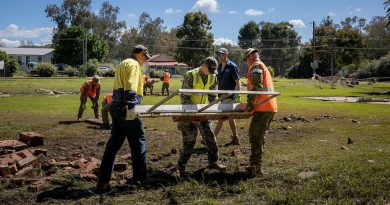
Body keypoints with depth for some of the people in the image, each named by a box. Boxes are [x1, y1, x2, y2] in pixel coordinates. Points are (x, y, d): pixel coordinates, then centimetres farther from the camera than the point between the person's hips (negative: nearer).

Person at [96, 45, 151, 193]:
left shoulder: (123, 64, 24)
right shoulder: (134, 64, -7)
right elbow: (130, 86, -21)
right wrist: (131, 106, -30)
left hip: (117, 107, 9)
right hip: (126, 108, -9)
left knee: (114, 143, 8)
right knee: (139, 142, 3)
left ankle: (103, 182, 6)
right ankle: (140, 179, 12)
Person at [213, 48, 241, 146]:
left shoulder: (232, 66, -9)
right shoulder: (219, 67, 12)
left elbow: (237, 83, -11)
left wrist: (237, 96, -18)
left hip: (230, 96, -8)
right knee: (229, 117, 13)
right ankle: (235, 139, 22)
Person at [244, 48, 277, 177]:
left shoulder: (256, 66, -5)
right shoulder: (263, 67, 28)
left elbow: (257, 87, -17)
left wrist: (250, 103, -14)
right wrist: (251, 103, 24)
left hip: (263, 108, -10)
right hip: (270, 107, 10)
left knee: (255, 137, -9)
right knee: (259, 136, 16)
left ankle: (256, 168, -10)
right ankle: (256, 165, 22)